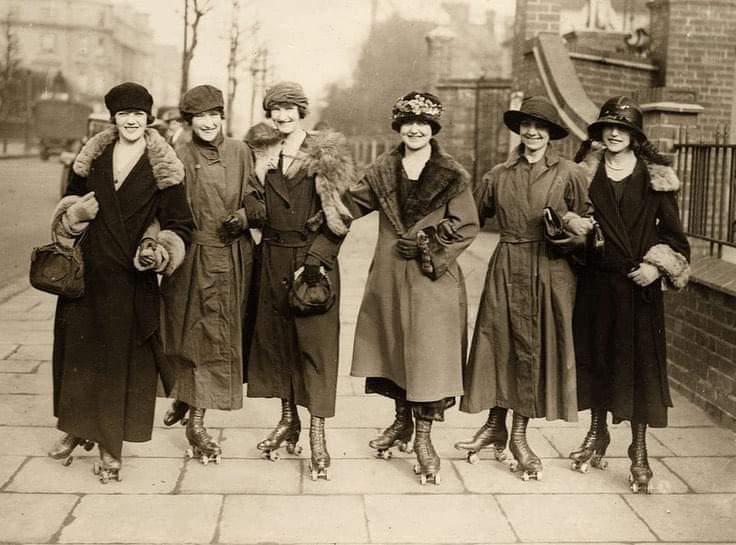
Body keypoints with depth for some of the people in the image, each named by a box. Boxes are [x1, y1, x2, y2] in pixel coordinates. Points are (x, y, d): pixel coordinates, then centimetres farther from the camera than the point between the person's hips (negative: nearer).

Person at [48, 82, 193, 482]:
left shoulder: (163, 168, -4)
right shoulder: (92, 158, 6)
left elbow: (179, 226, -2)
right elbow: (69, 202, 17)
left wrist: (160, 252, -20)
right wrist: (76, 213, -6)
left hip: (133, 278, -3)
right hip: (86, 271, 3)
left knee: (123, 358, 2)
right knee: (77, 348, 11)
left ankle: (111, 445, 14)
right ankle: (77, 427, 32)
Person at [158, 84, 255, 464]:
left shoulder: (239, 152, 5)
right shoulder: (180, 156, -1)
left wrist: (243, 216, -8)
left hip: (232, 258, 2)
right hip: (193, 256, -2)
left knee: (221, 335, 4)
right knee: (191, 332, 3)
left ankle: (194, 413, 17)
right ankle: (192, 413, 21)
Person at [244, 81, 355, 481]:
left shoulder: (325, 155, -3)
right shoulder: (264, 160, 13)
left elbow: (338, 218, -8)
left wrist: (315, 259, -15)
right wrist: (248, 212, -3)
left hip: (314, 261, -5)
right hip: (274, 263, 5)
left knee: (316, 344, -5)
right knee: (275, 338, 10)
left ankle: (317, 436, -2)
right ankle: (288, 421, 24)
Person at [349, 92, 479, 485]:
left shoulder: (453, 176, -3)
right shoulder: (382, 170, 9)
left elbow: (466, 227, -4)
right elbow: (352, 203, 8)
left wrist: (426, 244, -13)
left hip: (433, 279, -4)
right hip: (389, 276, 4)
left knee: (428, 352, -5)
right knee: (392, 347, 12)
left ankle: (423, 437, 4)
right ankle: (402, 422, 30)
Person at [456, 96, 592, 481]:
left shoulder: (569, 174, 0)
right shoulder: (499, 175, 7)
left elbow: (587, 223, 4)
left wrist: (568, 221, -16)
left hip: (550, 273, -2)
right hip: (507, 270, 2)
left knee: (538, 348, 4)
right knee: (498, 344, 4)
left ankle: (519, 434, 17)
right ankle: (496, 426, 20)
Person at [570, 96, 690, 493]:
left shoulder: (654, 176, 0)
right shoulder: (587, 172, 5)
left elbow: (673, 232, 1)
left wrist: (658, 266, -12)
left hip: (639, 286, -2)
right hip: (596, 282, 2)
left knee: (638, 361, 0)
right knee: (595, 356, 11)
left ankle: (639, 453, 9)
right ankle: (597, 434, 29)